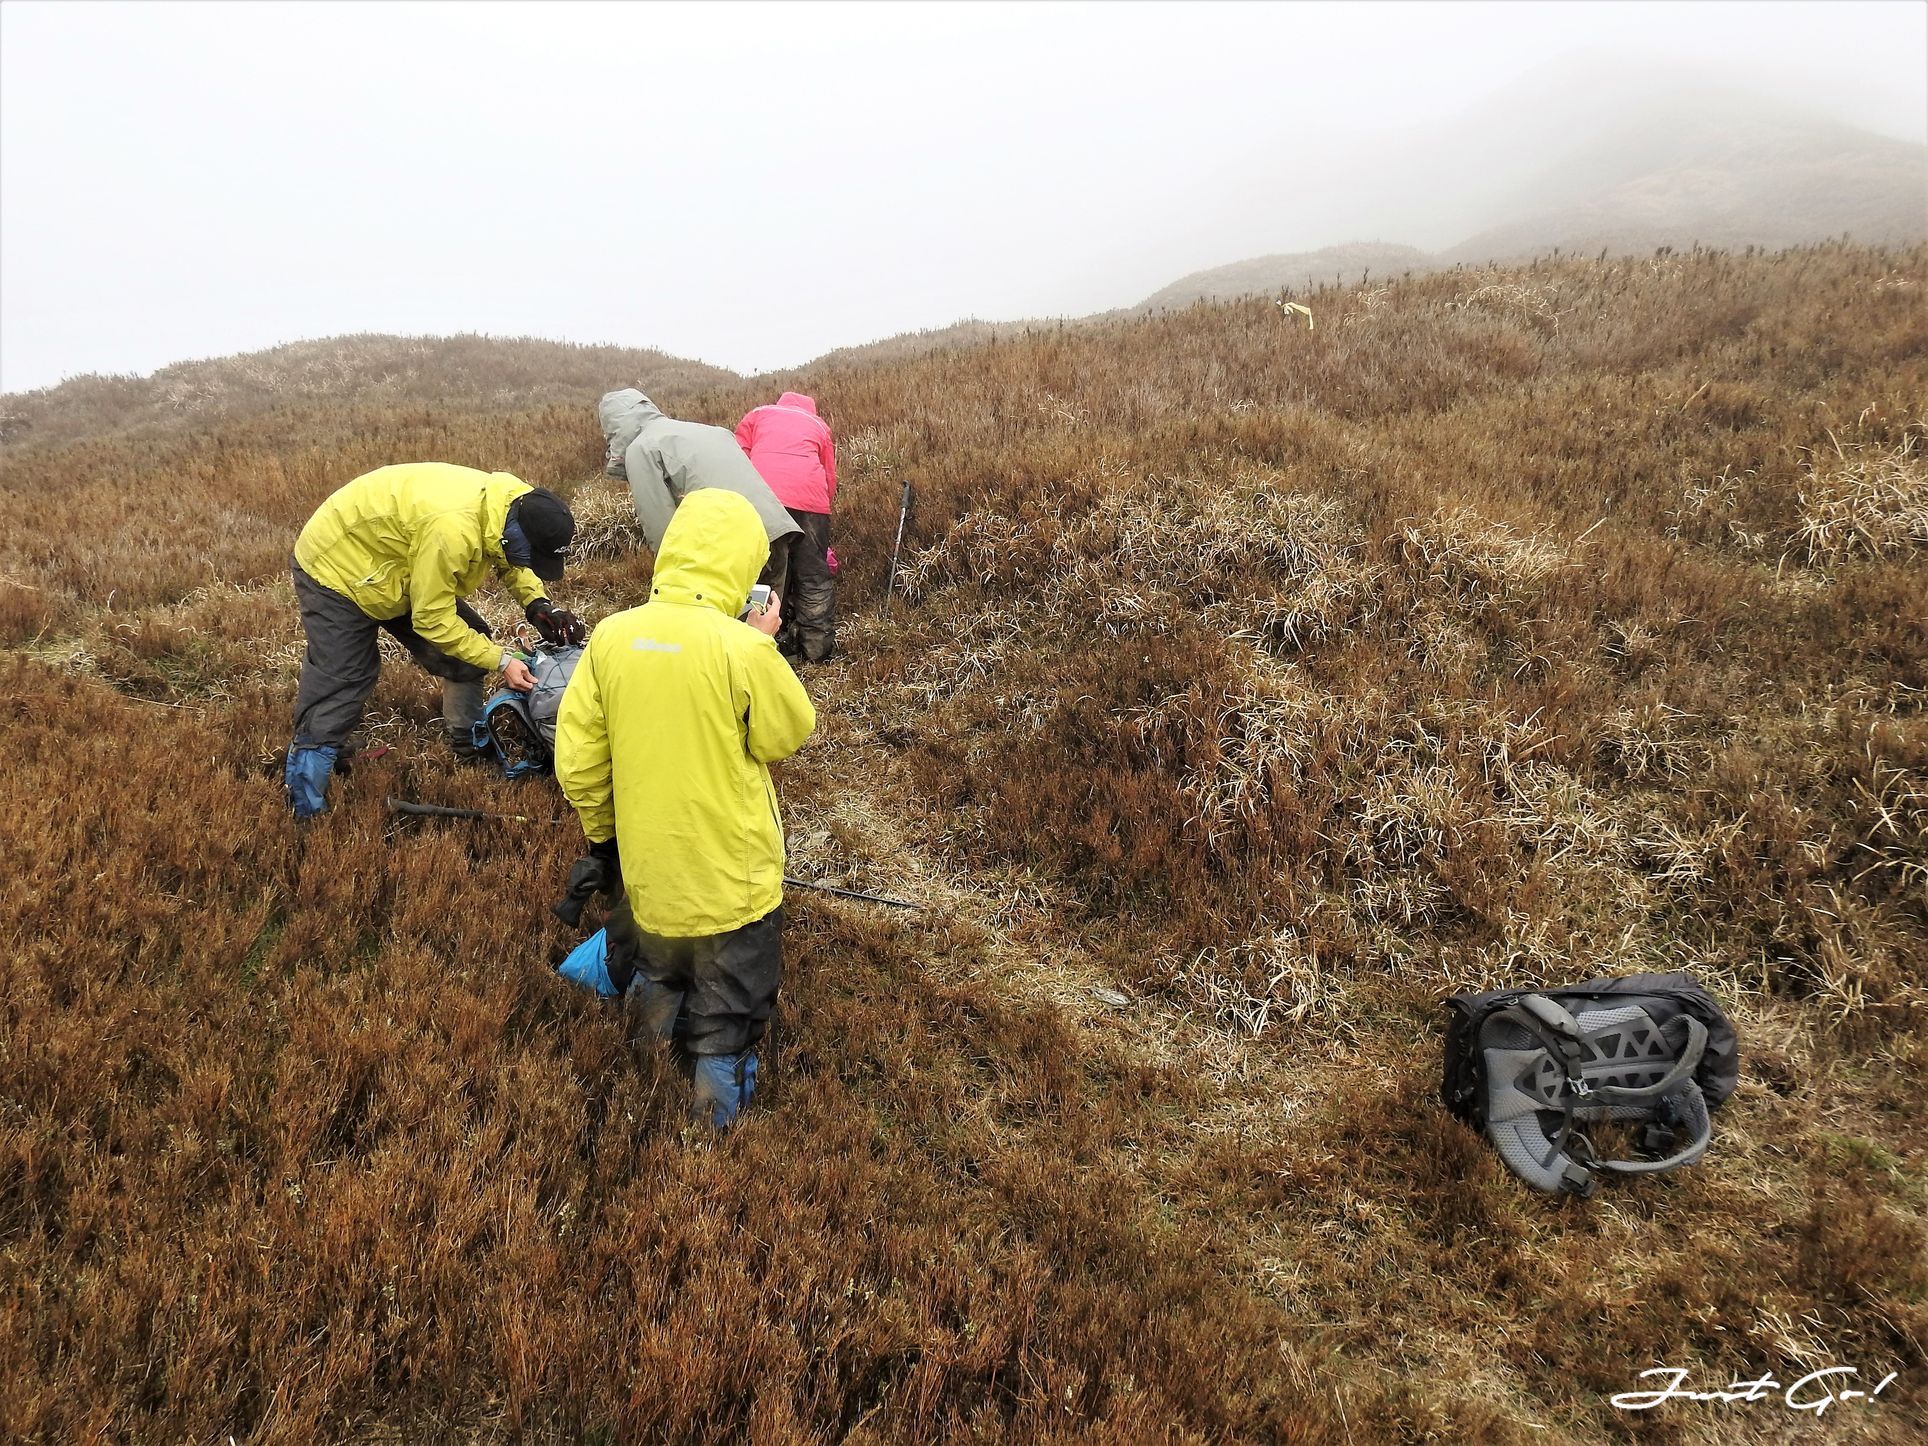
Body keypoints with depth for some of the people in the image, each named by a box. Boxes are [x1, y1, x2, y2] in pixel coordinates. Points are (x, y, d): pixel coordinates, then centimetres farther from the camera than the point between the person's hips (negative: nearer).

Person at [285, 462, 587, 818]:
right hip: (336, 568, -8)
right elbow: (432, 620, -29)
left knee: (471, 644, 4)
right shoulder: (452, 531, -41)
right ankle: (305, 814, 1)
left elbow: (509, 562, 8)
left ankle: (470, 743, 22)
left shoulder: (513, 505, -15)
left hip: (397, 570, 8)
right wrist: (501, 660, -25)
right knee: (336, 694, -8)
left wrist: (539, 605, -9)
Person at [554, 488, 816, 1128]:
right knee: (730, 1002, 20)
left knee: (655, 962, 32)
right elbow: (788, 734, -7)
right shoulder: (741, 649, -23)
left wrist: (601, 831, 14)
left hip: (647, 863, 4)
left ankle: (655, 990, 8)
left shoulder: (611, 636, -9)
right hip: (732, 871, -3)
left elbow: (577, 761, -2)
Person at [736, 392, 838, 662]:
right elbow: (830, 479, 22)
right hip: (809, 496, 0)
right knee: (814, 577, 8)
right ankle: (817, 647, 8)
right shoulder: (818, 424, 29)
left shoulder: (757, 414, 27)